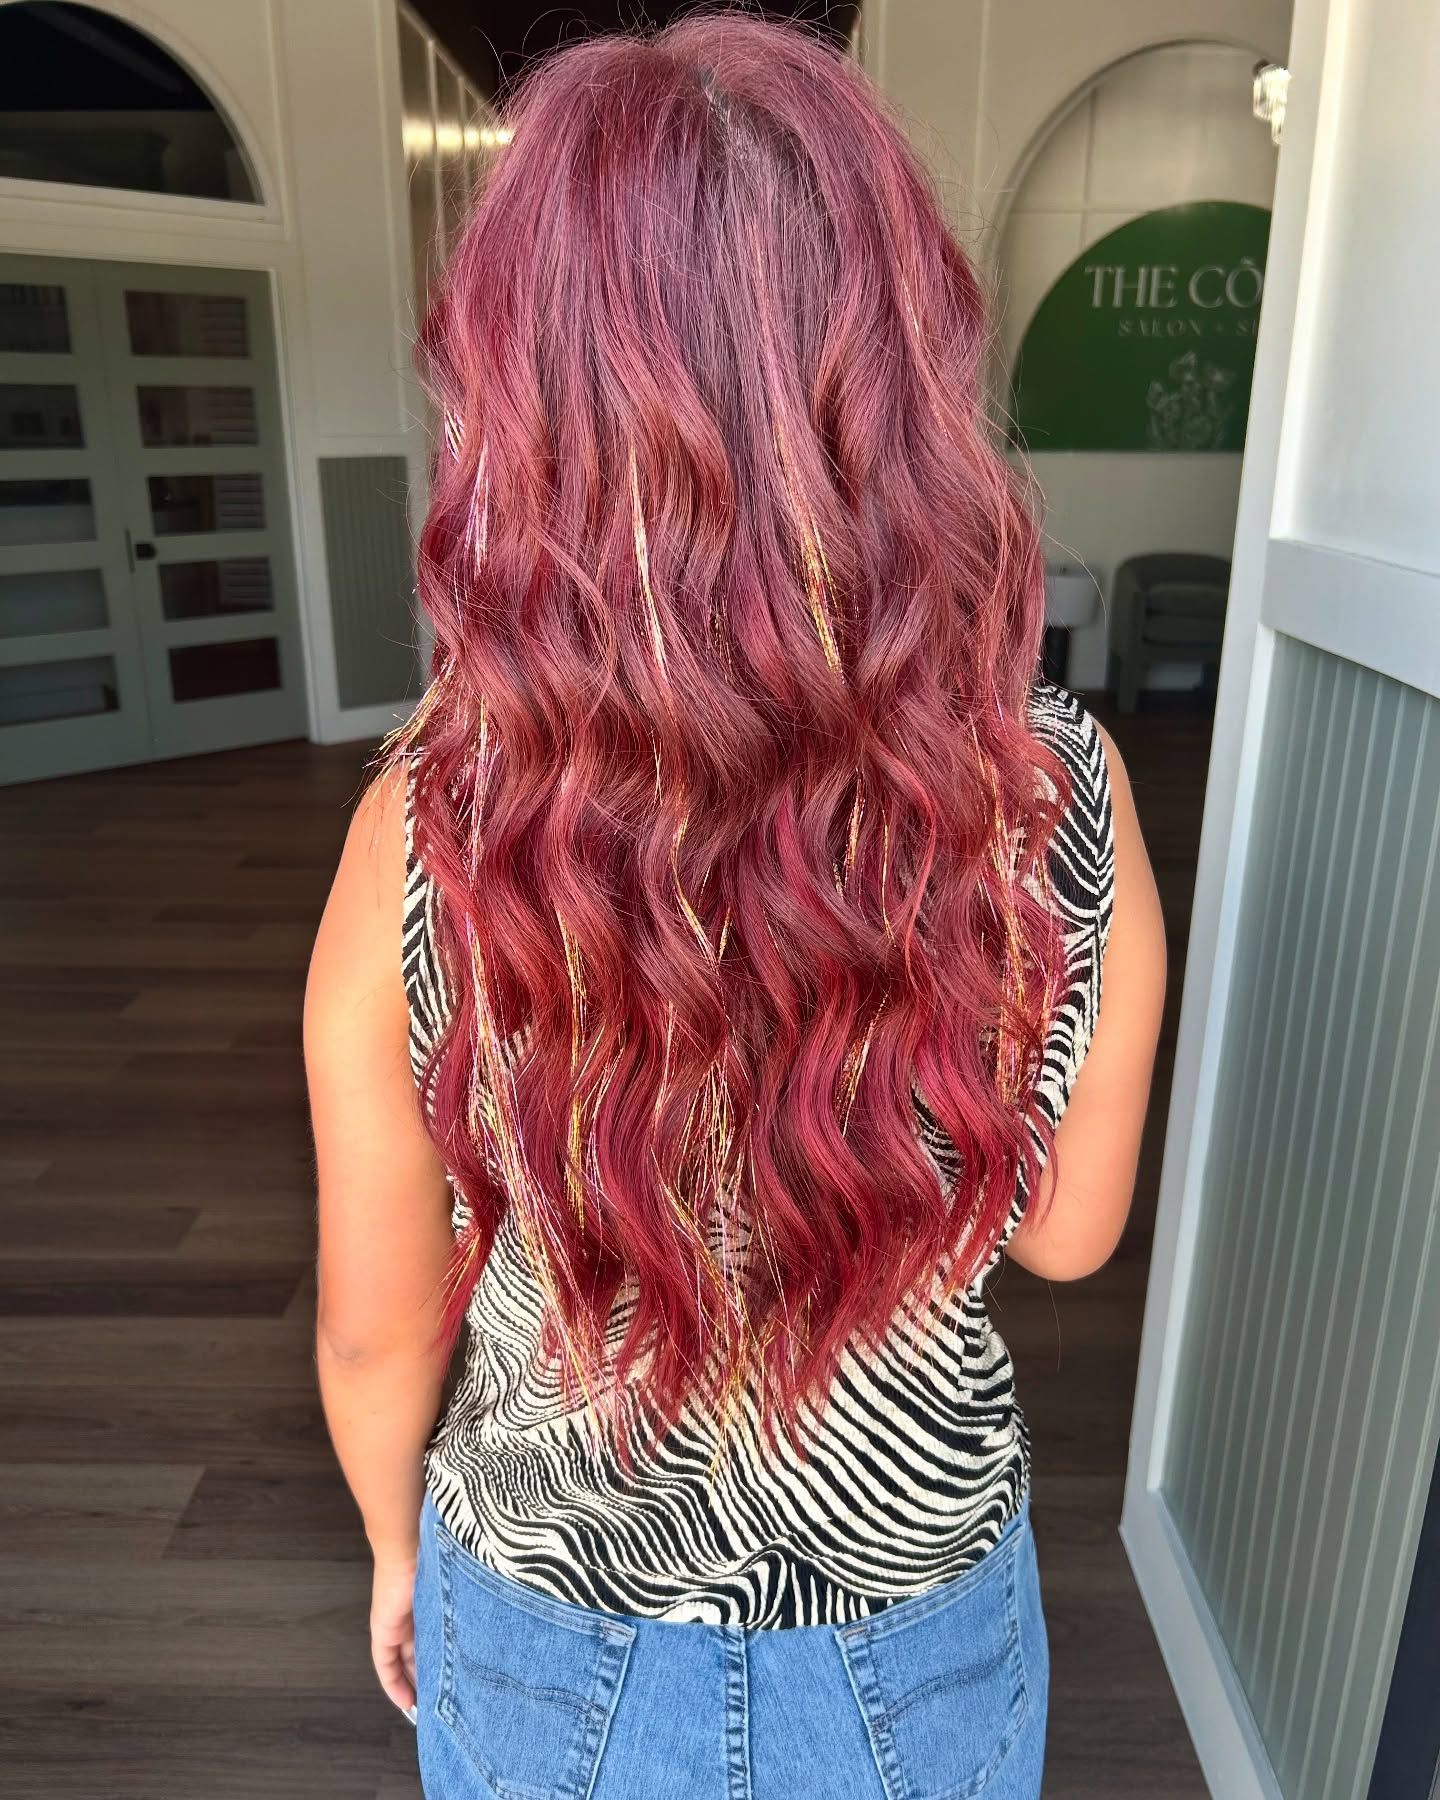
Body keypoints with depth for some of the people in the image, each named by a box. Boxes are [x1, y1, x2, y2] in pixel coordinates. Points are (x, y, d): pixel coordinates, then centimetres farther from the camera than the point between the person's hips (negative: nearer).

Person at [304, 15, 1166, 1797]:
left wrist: (395, 1549, 7)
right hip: (922, 1604, 1)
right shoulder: (1065, 800, -26)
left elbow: (378, 1324, -14)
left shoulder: (425, 843, -29)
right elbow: (1064, 1232, -10)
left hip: (553, 1621, 0)